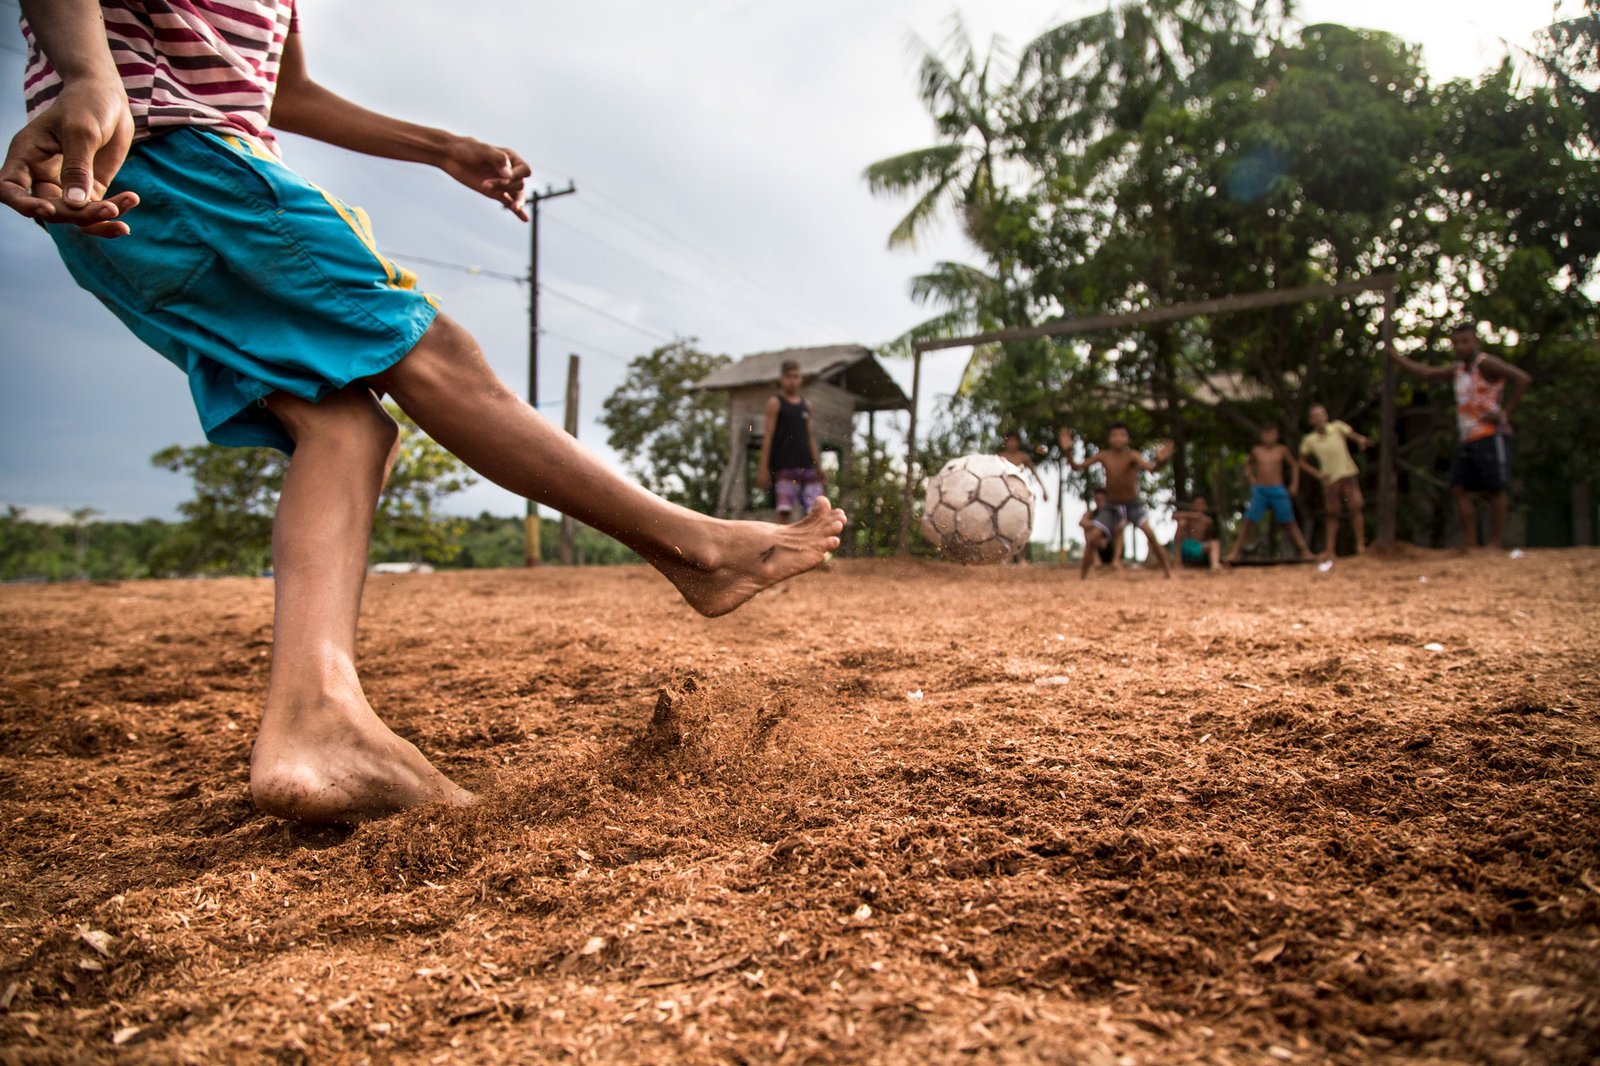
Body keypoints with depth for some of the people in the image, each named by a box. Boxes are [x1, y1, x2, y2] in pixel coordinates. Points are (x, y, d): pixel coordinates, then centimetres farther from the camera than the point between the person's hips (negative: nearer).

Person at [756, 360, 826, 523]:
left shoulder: (806, 404, 18)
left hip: (807, 466, 5)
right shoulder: (775, 402, 3)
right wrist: (764, 468, -10)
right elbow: (768, 435, -3)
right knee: (784, 511, -11)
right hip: (784, 466, -5)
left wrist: (818, 467, 17)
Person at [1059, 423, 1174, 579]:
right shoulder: (1103, 456, -9)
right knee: (1092, 538, -9)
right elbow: (1077, 466, -9)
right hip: (1111, 505, 2)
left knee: (1150, 534, -22)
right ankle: (1082, 575, 8)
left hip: (1133, 504, -2)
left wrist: (1159, 461, -61)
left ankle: (1168, 572, -9)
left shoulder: (1132, 456, -19)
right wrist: (1067, 451, -27)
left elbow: (1149, 467, -38)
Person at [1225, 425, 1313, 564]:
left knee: (1289, 522, 2)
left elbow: (1294, 465, 14)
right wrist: (1251, 477, 9)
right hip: (1259, 491, 0)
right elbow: (1247, 464, 24)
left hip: (1278, 490, 0)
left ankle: (1304, 550, 5)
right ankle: (1235, 552, -5)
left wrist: (1294, 483, 6)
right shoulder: (1257, 451, 5)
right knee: (1249, 521, -5)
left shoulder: (1281, 450, 2)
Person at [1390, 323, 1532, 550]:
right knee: (1458, 488, 2)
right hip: (1468, 439, 9)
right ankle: (1470, 542, 3)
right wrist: (1396, 356, 28)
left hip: (1491, 436, -9)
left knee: (1494, 489, -8)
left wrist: (1504, 412, -19)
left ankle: (1496, 543, -6)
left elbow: (1522, 378, -19)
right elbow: (1427, 373, 28)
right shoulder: (1458, 370, 17)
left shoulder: (1486, 364, -8)